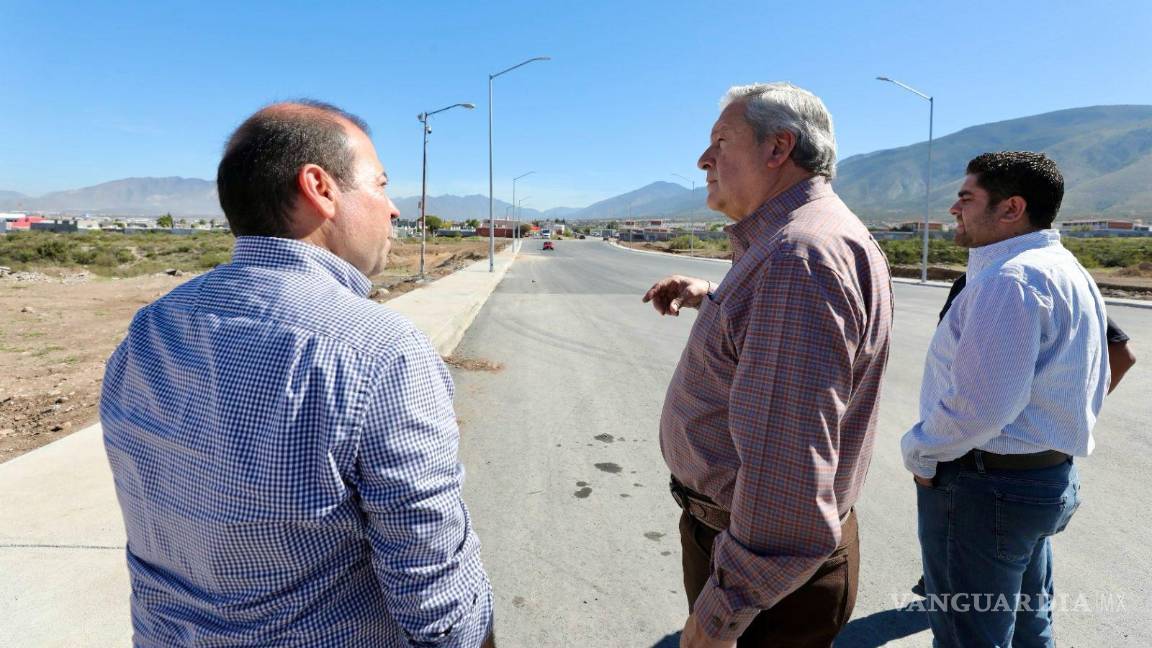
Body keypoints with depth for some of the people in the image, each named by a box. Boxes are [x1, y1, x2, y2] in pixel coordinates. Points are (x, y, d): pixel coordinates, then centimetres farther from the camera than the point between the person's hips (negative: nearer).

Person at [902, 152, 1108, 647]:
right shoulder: (1070, 271, 11)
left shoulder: (1009, 278, -23)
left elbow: (980, 404, -30)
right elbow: (1091, 384, 18)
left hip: (984, 487, -10)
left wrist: (918, 452, -14)